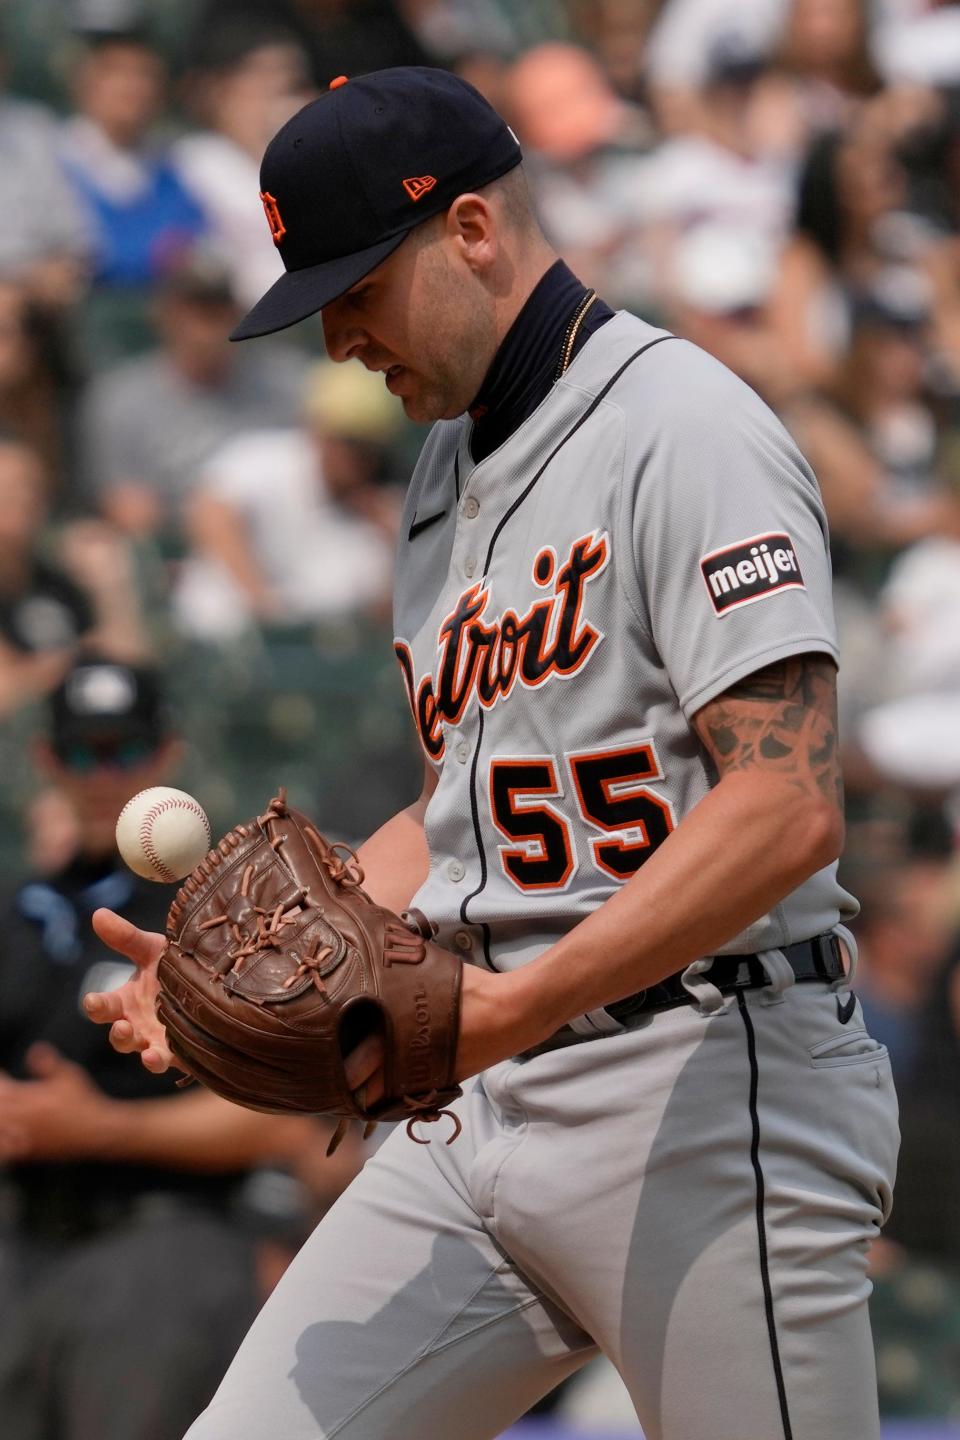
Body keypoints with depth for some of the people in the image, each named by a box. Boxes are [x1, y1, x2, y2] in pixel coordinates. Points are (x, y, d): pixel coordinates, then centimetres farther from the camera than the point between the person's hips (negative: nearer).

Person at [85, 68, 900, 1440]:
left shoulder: (684, 428, -10)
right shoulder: (447, 475, 19)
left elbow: (790, 809, -20)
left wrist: (521, 1003, -25)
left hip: (706, 1095, -8)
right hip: (485, 1105, 8)